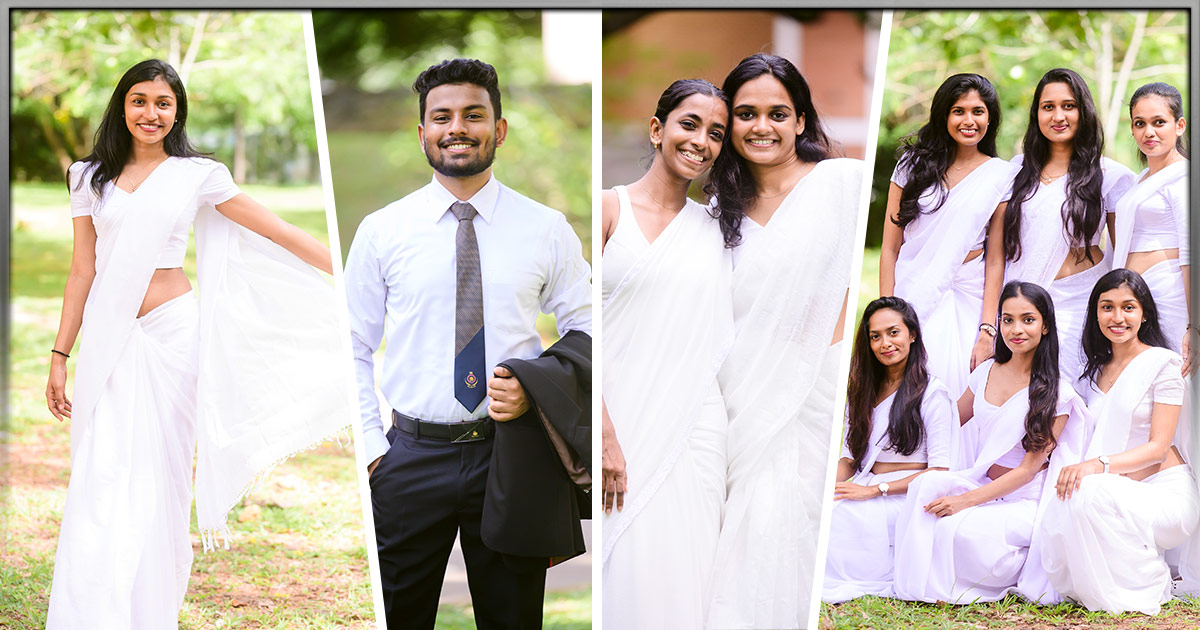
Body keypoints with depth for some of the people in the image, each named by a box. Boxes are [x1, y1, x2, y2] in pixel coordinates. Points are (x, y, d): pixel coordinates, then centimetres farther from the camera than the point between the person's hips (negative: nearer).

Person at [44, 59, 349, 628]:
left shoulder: (197, 176, 4)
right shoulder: (91, 177, 9)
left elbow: (280, 234, 5)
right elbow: (83, 271, 10)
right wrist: (60, 356, 7)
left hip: (172, 334, -1)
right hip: (109, 341, 1)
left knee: (159, 478, 1)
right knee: (102, 480, -5)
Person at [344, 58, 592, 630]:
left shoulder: (546, 229, 2)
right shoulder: (381, 231, 3)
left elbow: (585, 333, 9)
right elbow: (353, 349, 8)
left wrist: (537, 390, -10)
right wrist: (371, 447, -1)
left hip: (511, 453, 0)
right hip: (411, 459, 0)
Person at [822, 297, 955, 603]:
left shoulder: (931, 392, -3)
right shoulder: (863, 391, 18)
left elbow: (940, 470, -10)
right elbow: (849, 457, 15)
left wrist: (875, 490, -17)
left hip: (906, 498, -6)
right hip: (866, 490, 6)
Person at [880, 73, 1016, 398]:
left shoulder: (1001, 176, 4)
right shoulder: (914, 163, 5)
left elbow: (995, 259, 2)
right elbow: (890, 248, 3)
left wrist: (987, 331, -6)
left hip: (966, 302, 0)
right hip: (911, 297, 0)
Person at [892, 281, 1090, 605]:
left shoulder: (1057, 394, -10)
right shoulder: (986, 372, 7)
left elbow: (1028, 469, -13)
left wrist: (966, 500, -22)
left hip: (1027, 502, -5)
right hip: (980, 481, 5)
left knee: (960, 527, -33)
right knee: (927, 484, -26)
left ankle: (1020, 575, -5)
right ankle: (926, 584, -17)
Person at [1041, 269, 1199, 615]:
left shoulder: (1162, 363, -3)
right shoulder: (1097, 371, 17)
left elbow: (1158, 447, -11)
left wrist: (1099, 465, -27)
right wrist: (1074, 470, -5)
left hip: (1167, 492, -5)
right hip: (1116, 491, 5)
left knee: (1092, 493, -36)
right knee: (1056, 515, -30)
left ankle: (1149, 586, -14)